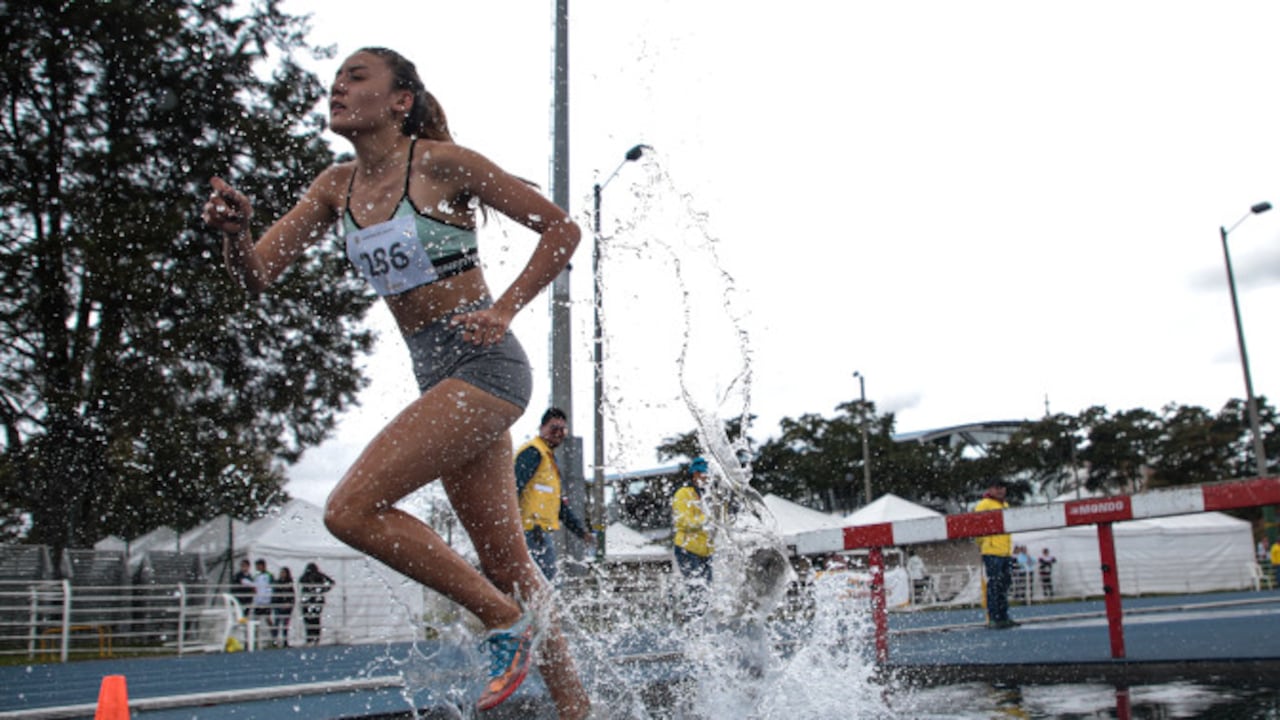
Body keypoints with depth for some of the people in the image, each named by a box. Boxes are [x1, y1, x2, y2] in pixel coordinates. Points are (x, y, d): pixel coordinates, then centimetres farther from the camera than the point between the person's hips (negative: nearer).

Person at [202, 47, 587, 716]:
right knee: (505, 561, 10)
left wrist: (502, 311, -14)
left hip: (483, 363, -7)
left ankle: (505, 617, -2)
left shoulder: (440, 162, -8)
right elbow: (257, 275, 4)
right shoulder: (336, 186, 10)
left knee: (351, 509, -17)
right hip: (435, 375, 7)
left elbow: (562, 229, -5)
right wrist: (235, 231, -17)